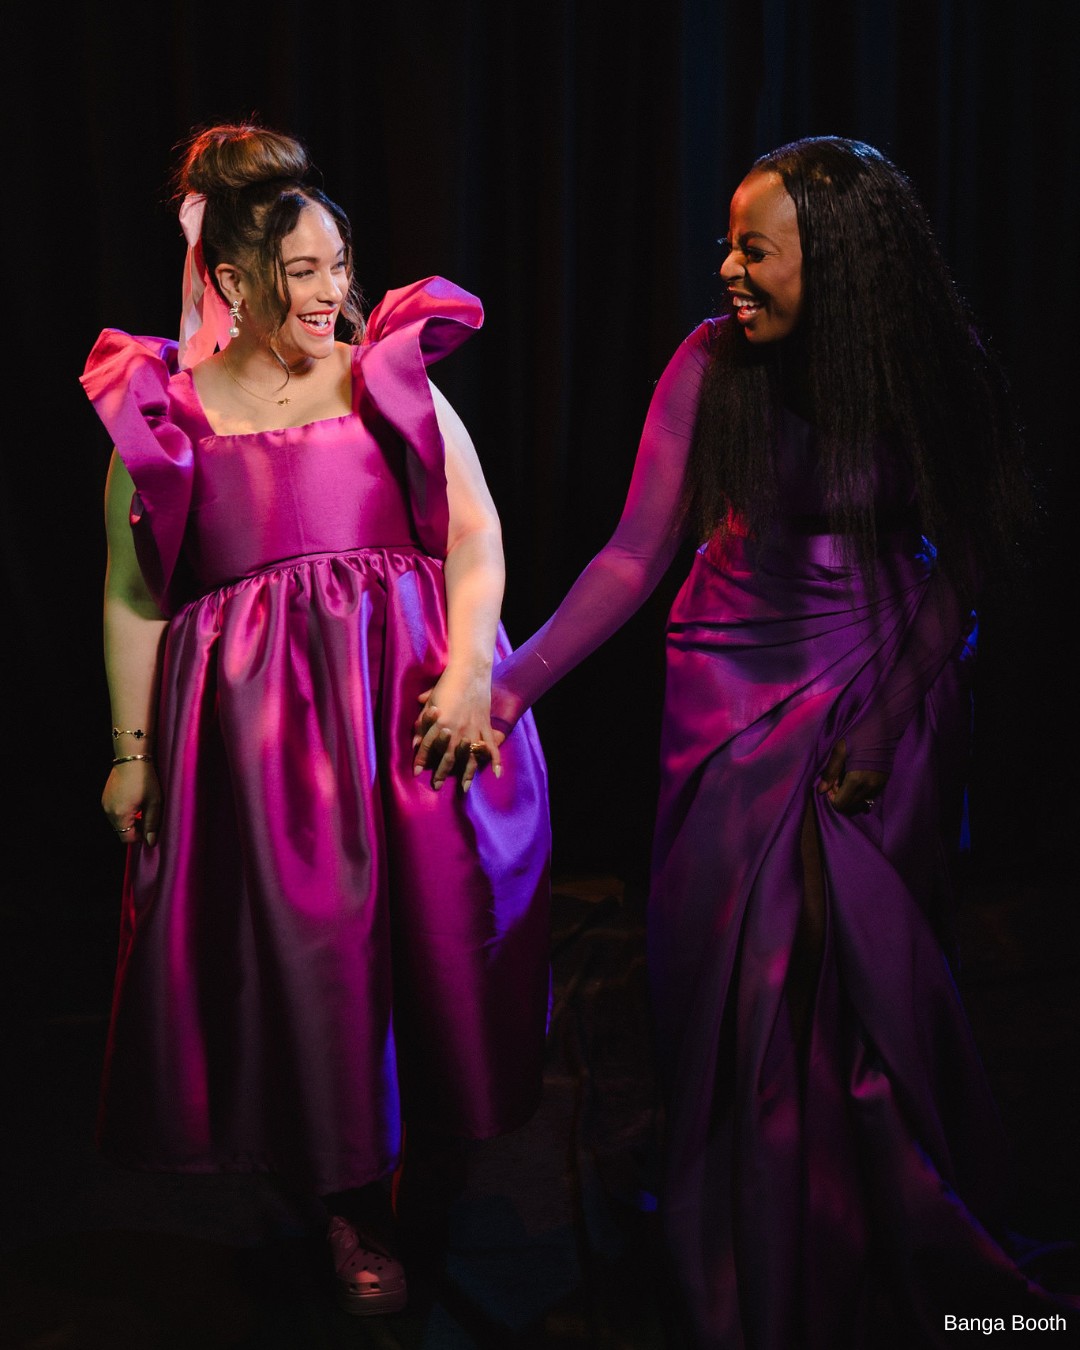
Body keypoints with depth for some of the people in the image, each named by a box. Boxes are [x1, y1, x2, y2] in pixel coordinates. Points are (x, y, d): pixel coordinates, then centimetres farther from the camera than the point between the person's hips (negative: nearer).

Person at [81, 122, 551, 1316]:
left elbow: (476, 535, 1)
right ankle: (354, 1204, 19)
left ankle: (455, 1154, 26)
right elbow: (133, 599, 6)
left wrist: (468, 669, -12)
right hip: (257, 726, -1)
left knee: (433, 935, 3)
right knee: (310, 955, 2)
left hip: (410, 710, 1)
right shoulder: (162, 412, 4)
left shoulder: (389, 380, 5)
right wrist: (132, 750, 5)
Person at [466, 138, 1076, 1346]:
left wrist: (885, 713, -8)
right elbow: (634, 555, -8)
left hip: (890, 694, 0)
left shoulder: (937, 379, -8)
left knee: (876, 969, 3)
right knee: (744, 978, 3)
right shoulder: (713, 366, -10)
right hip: (736, 697, 0)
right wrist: (513, 679, -16)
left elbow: (966, 556, -1)